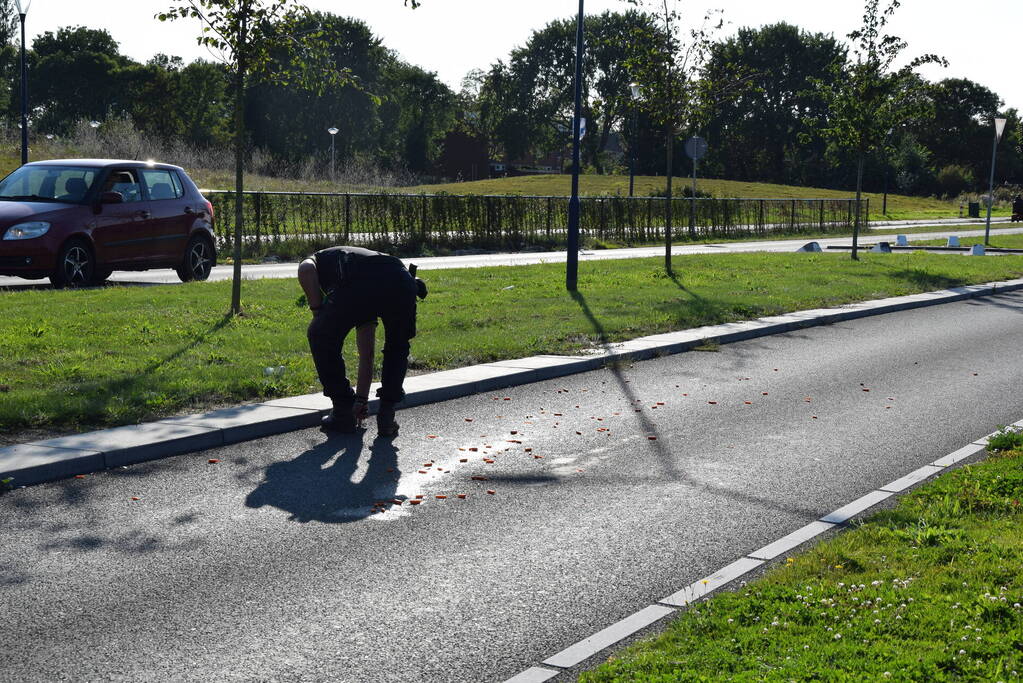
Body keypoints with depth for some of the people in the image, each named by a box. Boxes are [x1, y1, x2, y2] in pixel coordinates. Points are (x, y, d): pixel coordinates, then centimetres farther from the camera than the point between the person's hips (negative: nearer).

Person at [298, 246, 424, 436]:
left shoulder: (319, 259, 38)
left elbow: (305, 270, 6)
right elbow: (366, 354, 45)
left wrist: (317, 312, 17)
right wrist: (361, 399, 53)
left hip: (359, 284, -5)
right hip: (403, 283, 5)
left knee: (321, 338, 23)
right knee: (397, 349, 33)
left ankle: (343, 413, 25)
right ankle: (387, 414, 24)